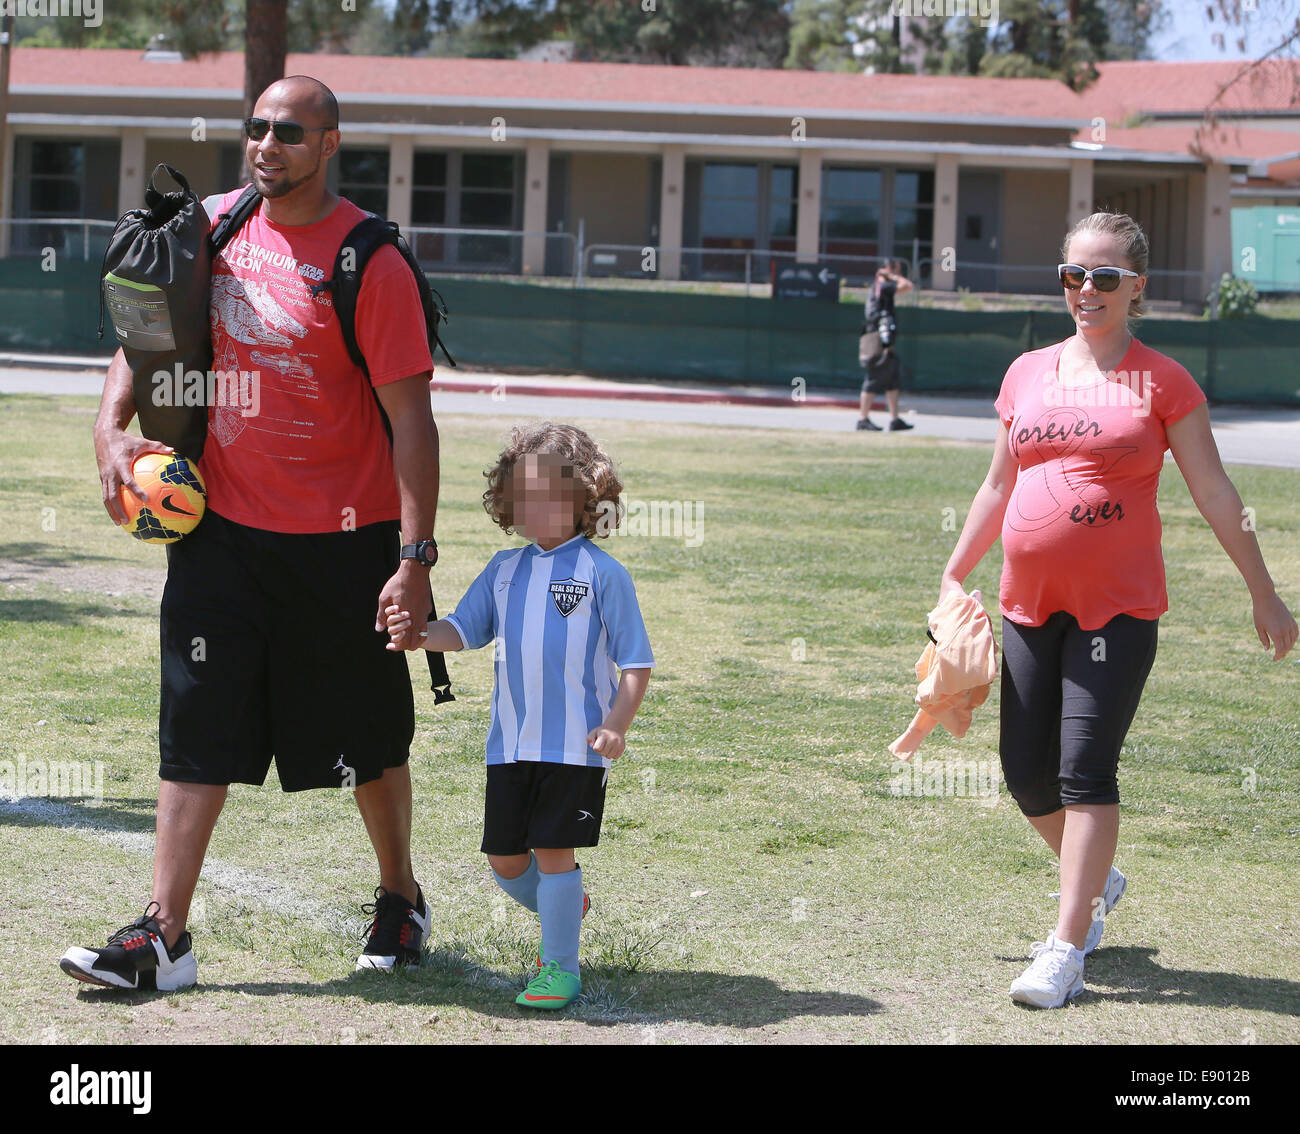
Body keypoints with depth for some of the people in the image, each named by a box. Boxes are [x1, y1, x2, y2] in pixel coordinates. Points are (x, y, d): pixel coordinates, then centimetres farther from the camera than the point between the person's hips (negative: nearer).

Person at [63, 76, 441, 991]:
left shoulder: (369, 261, -11)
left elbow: (411, 418, -12)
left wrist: (416, 555, -18)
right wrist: (113, 428, -3)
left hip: (342, 538, -4)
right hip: (222, 527, 4)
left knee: (369, 742, 10)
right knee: (196, 731, -2)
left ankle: (400, 899, 31)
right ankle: (164, 935, -1)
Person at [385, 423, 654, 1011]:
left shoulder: (603, 574, -5)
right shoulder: (504, 570, 11)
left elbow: (635, 662, -5)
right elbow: (463, 629, 7)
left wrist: (616, 726, -16)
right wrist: (419, 633, -14)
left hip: (577, 744, -5)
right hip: (511, 741, 6)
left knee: (552, 850, -6)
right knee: (505, 860, 9)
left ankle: (560, 967, 8)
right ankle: (562, 906, 38)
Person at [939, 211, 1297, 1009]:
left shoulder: (1162, 382, -3)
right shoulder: (1027, 374, 10)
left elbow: (1216, 494, 1)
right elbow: (999, 485, 20)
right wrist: (955, 575, 22)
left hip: (1119, 607, -5)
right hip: (1031, 606, 5)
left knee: (1086, 770, -11)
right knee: (1027, 771, 6)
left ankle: (1067, 949, -6)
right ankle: (1097, 883, 34)